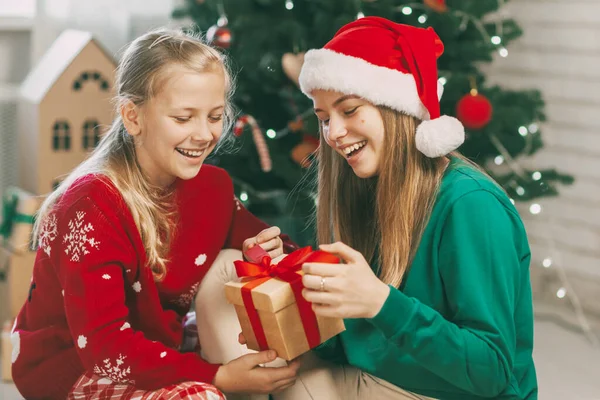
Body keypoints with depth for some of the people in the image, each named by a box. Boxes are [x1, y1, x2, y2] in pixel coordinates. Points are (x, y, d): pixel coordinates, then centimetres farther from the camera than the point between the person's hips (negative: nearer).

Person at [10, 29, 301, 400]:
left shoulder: (212, 186, -5)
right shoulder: (91, 208, -25)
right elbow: (105, 347, -29)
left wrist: (268, 246, -16)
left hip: (158, 349, 7)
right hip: (71, 369, -7)